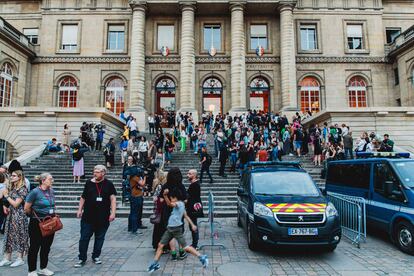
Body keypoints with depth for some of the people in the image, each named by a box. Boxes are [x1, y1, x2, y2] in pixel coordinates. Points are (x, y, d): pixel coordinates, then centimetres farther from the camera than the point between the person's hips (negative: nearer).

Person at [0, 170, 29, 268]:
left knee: (19, 236, 1)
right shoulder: (10, 187, 10)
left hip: (19, 215, -8)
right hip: (10, 214, 8)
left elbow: (15, 204, -16)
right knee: (9, 235, 11)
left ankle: (20, 259, 12)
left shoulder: (22, 189, -14)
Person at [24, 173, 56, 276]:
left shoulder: (52, 191, 4)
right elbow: (26, 209, -10)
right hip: (37, 223, -6)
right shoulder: (35, 192, -15)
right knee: (35, 247, 6)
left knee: (46, 246, 15)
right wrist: (35, 215, 3)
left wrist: (52, 212, 8)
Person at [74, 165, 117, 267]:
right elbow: (83, 197, 11)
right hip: (88, 217, 1)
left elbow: (113, 199, -4)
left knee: (100, 238, 11)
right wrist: (80, 209, 6)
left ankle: (96, 256, 27)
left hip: (103, 217, 0)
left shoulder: (109, 184, -2)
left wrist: (113, 213, -10)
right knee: (84, 238, 5)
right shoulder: (89, 183, 2)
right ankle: (82, 258, 18)